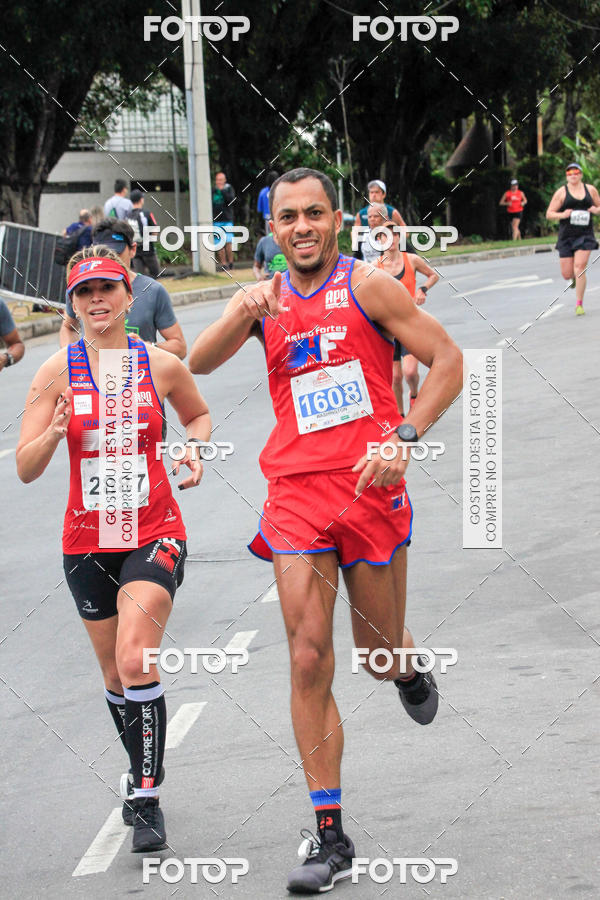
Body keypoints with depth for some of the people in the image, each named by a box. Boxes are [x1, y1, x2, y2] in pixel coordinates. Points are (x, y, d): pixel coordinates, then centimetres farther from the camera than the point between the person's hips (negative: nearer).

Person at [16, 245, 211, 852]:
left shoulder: (162, 365, -2)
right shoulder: (58, 372, -3)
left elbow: (198, 415, 20)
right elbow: (25, 469, -5)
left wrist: (193, 448, -2)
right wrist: (54, 432, -25)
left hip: (154, 534, -2)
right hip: (87, 542, 2)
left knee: (135, 661, -19)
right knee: (115, 675, 13)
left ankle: (147, 800, -12)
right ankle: (144, 772, 37)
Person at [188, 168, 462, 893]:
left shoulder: (368, 286, -2)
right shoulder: (265, 299, 9)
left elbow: (446, 361, -3)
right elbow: (199, 363, -2)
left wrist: (403, 438, -15)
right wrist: (243, 314, -20)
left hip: (371, 488, -2)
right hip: (296, 494, 2)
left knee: (379, 654, 8)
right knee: (308, 661, -7)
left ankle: (409, 672, 49)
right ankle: (330, 839, -4)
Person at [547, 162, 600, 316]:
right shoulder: (561, 192, 0)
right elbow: (549, 214, 0)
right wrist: (562, 215, -19)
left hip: (585, 235, 0)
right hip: (566, 236, 0)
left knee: (579, 268, -15)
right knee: (567, 274, 0)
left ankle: (579, 304, -6)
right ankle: (574, 277, 39)